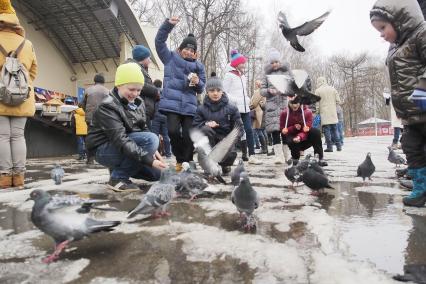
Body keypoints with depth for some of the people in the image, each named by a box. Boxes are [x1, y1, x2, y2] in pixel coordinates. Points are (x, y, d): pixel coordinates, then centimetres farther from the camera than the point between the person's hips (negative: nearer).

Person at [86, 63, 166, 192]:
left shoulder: (138, 102, 3)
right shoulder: (107, 107, -22)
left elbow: (143, 129, 6)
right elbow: (121, 140, -32)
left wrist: (153, 151, -13)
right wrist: (149, 160, -40)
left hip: (129, 145, 7)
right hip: (105, 150, -7)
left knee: (157, 173, -2)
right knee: (151, 139, -28)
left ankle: (120, 167, 14)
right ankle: (118, 178, -17)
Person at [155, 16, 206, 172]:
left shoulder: (198, 65, 15)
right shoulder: (171, 58, 12)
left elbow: (201, 88, 16)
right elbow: (159, 41, 5)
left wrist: (197, 82, -8)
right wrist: (168, 24, -7)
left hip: (189, 106, 2)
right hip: (172, 103, -1)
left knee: (188, 136, -4)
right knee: (173, 131, -15)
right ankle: (180, 160, 8)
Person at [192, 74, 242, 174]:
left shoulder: (231, 108, 0)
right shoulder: (201, 109, 1)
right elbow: (195, 126, -1)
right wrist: (206, 124, -21)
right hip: (209, 143, 1)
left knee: (231, 154, -33)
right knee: (205, 129, -32)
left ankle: (224, 164, 9)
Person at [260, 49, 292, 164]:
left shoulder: (287, 71, 10)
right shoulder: (267, 74, 13)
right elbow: (262, 90, 10)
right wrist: (269, 91, -11)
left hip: (285, 104, 0)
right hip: (272, 105, 1)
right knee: (274, 130, -7)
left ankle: (287, 155, 11)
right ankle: (279, 155, -5)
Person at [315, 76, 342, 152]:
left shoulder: (318, 91, -3)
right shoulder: (332, 89, 8)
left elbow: (317, 103, -5)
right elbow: (338, 101, 6)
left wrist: (317, 112, 4)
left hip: (324, 114, -4)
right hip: (333, 113, 4)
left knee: (327, 130, 0)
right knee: (334, 130, 12)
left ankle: (329, 147, -1)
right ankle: (338, 146, 13)